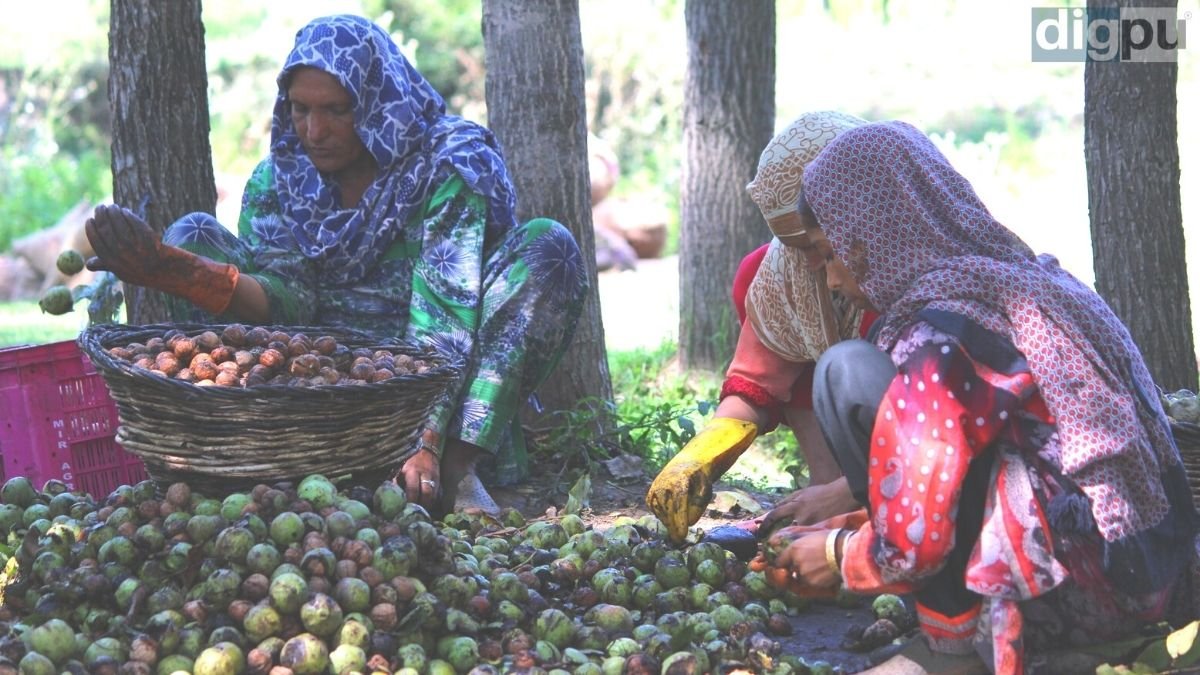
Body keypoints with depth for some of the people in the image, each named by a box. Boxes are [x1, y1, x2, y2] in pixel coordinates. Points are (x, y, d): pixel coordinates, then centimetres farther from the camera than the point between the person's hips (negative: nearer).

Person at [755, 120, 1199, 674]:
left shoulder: (939, 328, -14)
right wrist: (847, 525, 26)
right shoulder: (1028, 276, 13)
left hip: (1068, 596, -9)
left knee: (849, 372, -7)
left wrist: (839, 556, 4)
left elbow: (919, 539, -16)